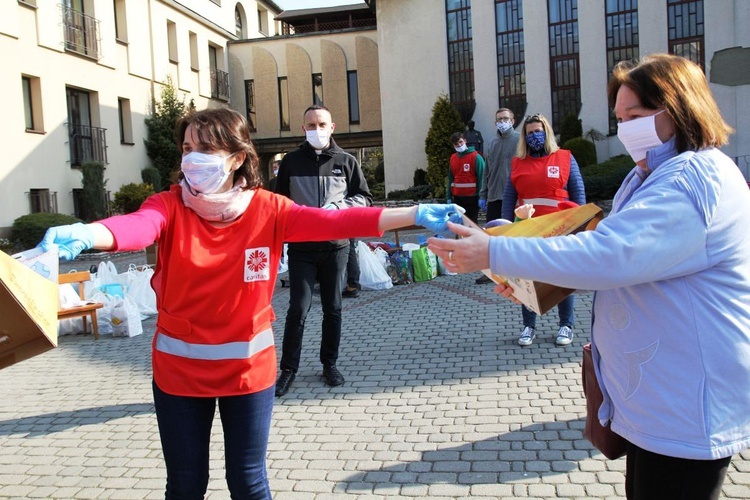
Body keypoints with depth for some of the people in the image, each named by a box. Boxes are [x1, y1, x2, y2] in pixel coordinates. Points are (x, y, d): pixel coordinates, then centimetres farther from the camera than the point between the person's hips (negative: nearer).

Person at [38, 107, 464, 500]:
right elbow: (138, 226, -30)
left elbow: (330, 222, -20)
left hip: (247, 367, 0)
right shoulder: (170, 206, -9)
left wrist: (414, 215, -31)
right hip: (179, 369, 1)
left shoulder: (267, 208, -8)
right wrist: (84, 234, -53)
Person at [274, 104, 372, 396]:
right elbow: (280, 202, 13)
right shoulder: (291, 161, 5)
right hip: (301, 247, -1)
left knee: (333, 308, 10)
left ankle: (329, 364, 24)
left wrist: (337, 207, -12)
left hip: (335, 245, 1)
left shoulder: (346, 161, 4)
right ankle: (288, 368, 10)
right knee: (298, 309, -3)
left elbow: (364, 198, 5)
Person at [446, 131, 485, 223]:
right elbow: (450, 179, 12)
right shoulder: (453, 158, 9)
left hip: (472, 197, -5)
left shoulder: (475, 157, -7)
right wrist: (449, 197, 9)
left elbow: (481, 177, -10)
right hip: (457, 197, 5)